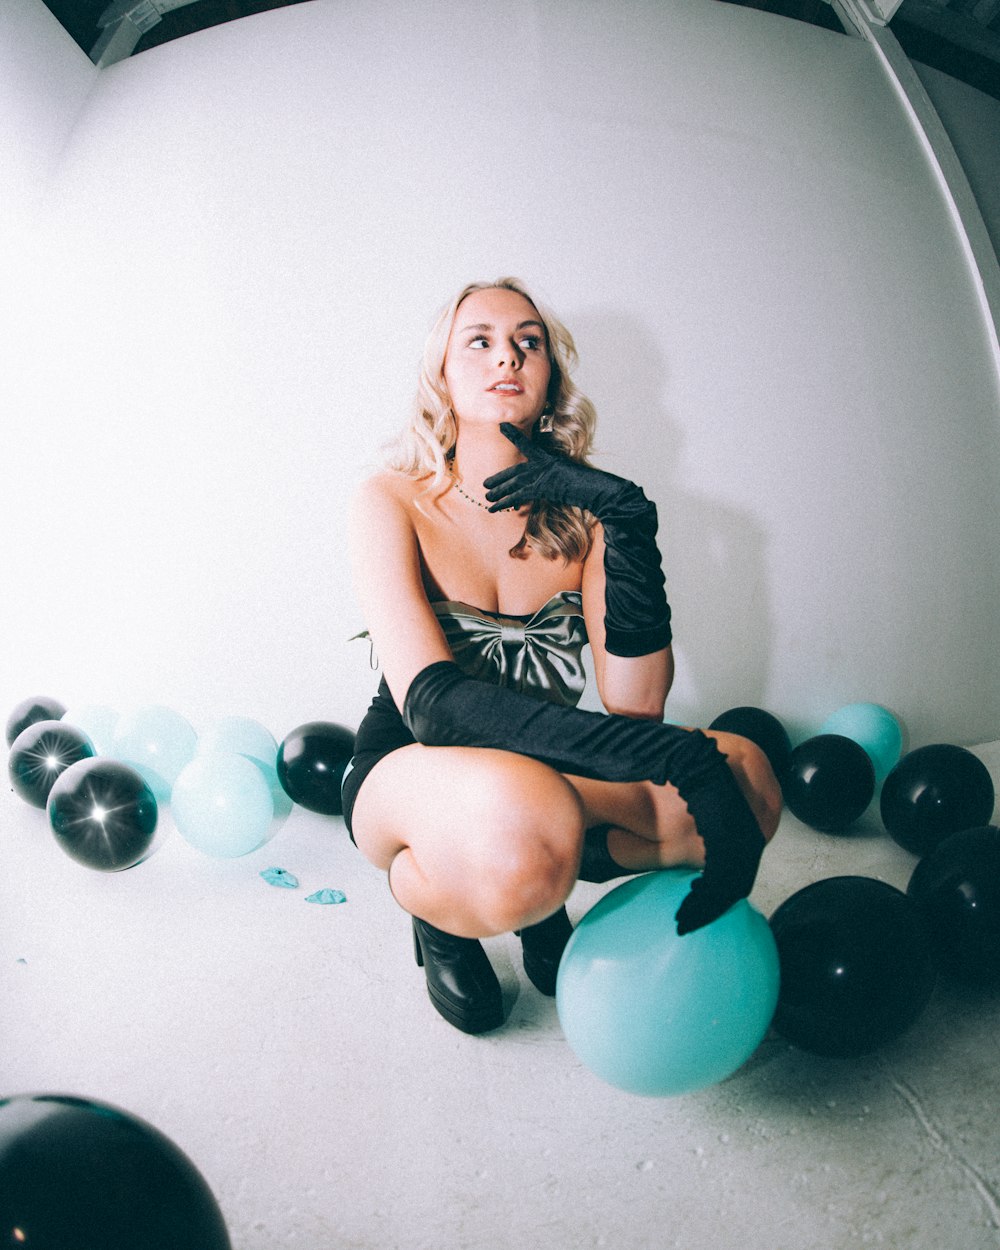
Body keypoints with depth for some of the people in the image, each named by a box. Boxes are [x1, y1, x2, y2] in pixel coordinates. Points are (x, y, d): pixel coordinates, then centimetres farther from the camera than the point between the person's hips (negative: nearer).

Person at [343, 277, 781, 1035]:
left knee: (746, 778, -21)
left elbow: (635, 702, -14)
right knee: (521, 815, -39)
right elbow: (432, 702, -26)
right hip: (407, 778, -3)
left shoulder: (581, 511, -3)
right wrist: (682, 761, -35)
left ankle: (539, 886, 5)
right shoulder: (395, 503, -12)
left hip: (542, 774, 4)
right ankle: (433, 905, -1)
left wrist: (626, 522, -25)